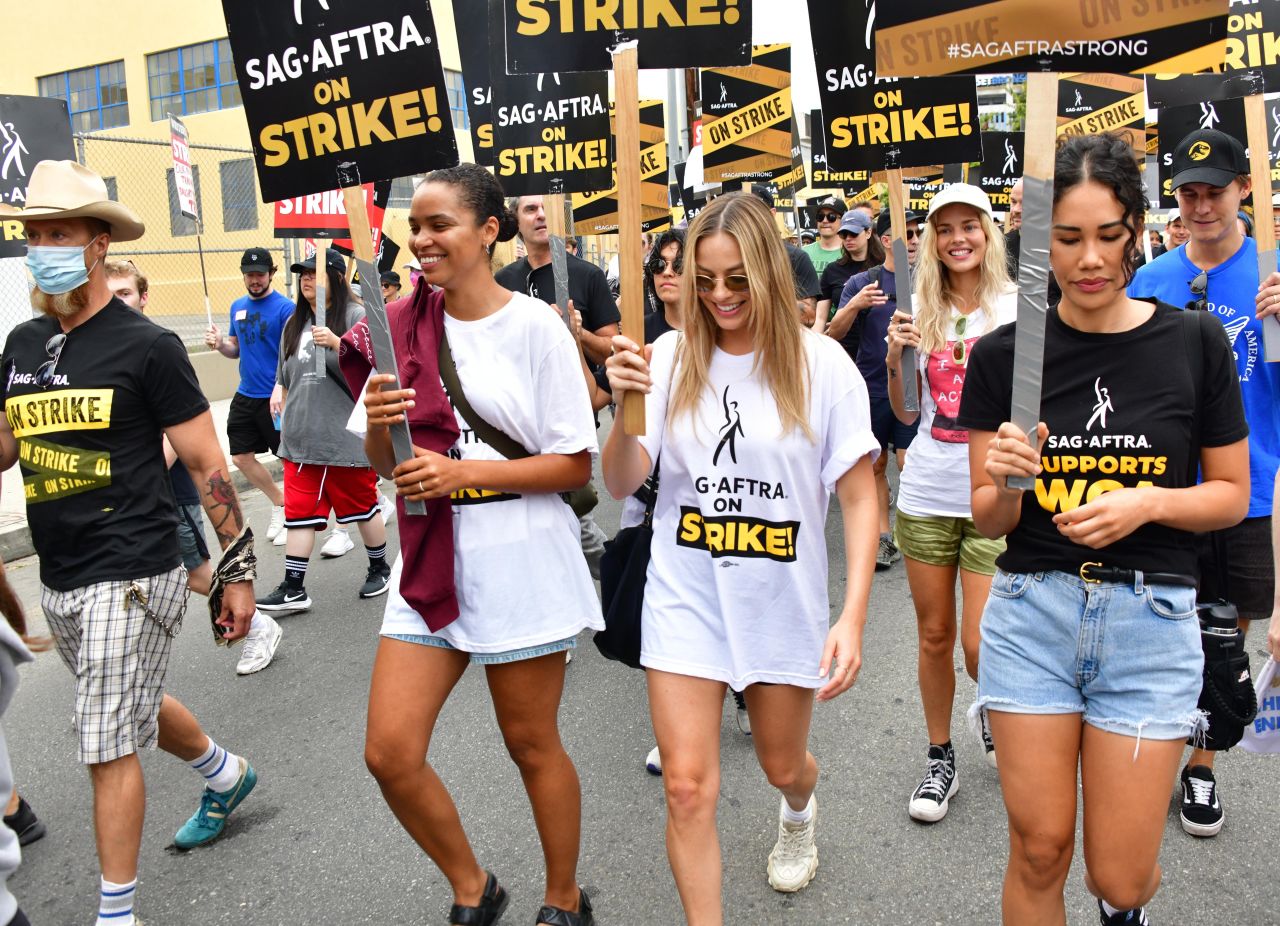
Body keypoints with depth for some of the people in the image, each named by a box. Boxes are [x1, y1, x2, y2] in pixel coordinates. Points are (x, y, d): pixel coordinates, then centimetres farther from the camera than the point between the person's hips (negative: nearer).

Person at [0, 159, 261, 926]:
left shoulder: (146, 345, -12)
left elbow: (207, 464, -10)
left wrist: (239, 567, -11)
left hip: (129, 578, -7)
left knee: (109, 745, -1)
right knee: (132, 710, 24)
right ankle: (227, 775, 49)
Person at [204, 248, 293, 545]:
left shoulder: (284, 307, -11)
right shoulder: (238, 306, 10)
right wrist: (220, 344, -4)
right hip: (245, 396, 8)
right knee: (242, 457, 12)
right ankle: (279, 504, 31)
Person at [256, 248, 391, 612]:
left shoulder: (358, 316, -7)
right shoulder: (294, 324, 14)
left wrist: (336, 343, -24)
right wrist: (280, 393, 11)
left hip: (347, 439, -6)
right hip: (301, 439, 6)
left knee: (362, 507, 9)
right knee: (299, 513, 5)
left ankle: (379, 569, 30)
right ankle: (293, 589, 11)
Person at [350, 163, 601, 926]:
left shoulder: (535, 326, -8)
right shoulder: (405, 327, 5)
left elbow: (576, 464, -10)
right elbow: (386, 464, 9)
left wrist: (464, 472, -19)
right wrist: (379, 424, -13)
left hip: (519, 561, -4)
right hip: (431, 556, 5)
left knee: (533, 746, 10)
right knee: (390, 752, 3)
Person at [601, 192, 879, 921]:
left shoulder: (821, 364, -10)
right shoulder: (670, 359, -5)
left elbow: (861, 499, -7)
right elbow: (622, 485, -6)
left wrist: (852, 618, -15)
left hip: (784, 602, 0)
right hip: (686, 597, 1)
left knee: (782, 764, 21)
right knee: (688, 787, -2)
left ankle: (800, 813, 58)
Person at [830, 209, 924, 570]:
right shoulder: (861, 283, 2)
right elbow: (835, 334, -5)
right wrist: (855, 305, -23)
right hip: (872, 387, 1)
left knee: (909, 463, -6)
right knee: (876, 464, 8)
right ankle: (883, 537, 19)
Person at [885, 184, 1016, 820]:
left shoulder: (1017, 307, -2)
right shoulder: (920, 311, 6)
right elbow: (906, 414, 9)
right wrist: (894, 359, -7)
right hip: (926, 493, 3)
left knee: (980, 647, -2)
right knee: (934, 637, 11)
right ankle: (940, 757, 29)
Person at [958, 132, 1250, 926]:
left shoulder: (1194, 343, -1)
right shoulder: (1004, 353, -1)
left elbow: (1233, 495, 4)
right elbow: (989, 520, 3)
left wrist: (1146, 503, -15)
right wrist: (1006, 481, -20)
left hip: (1151, 620, 0)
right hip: (1032, 612, 1)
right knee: (1039, 854, 6)